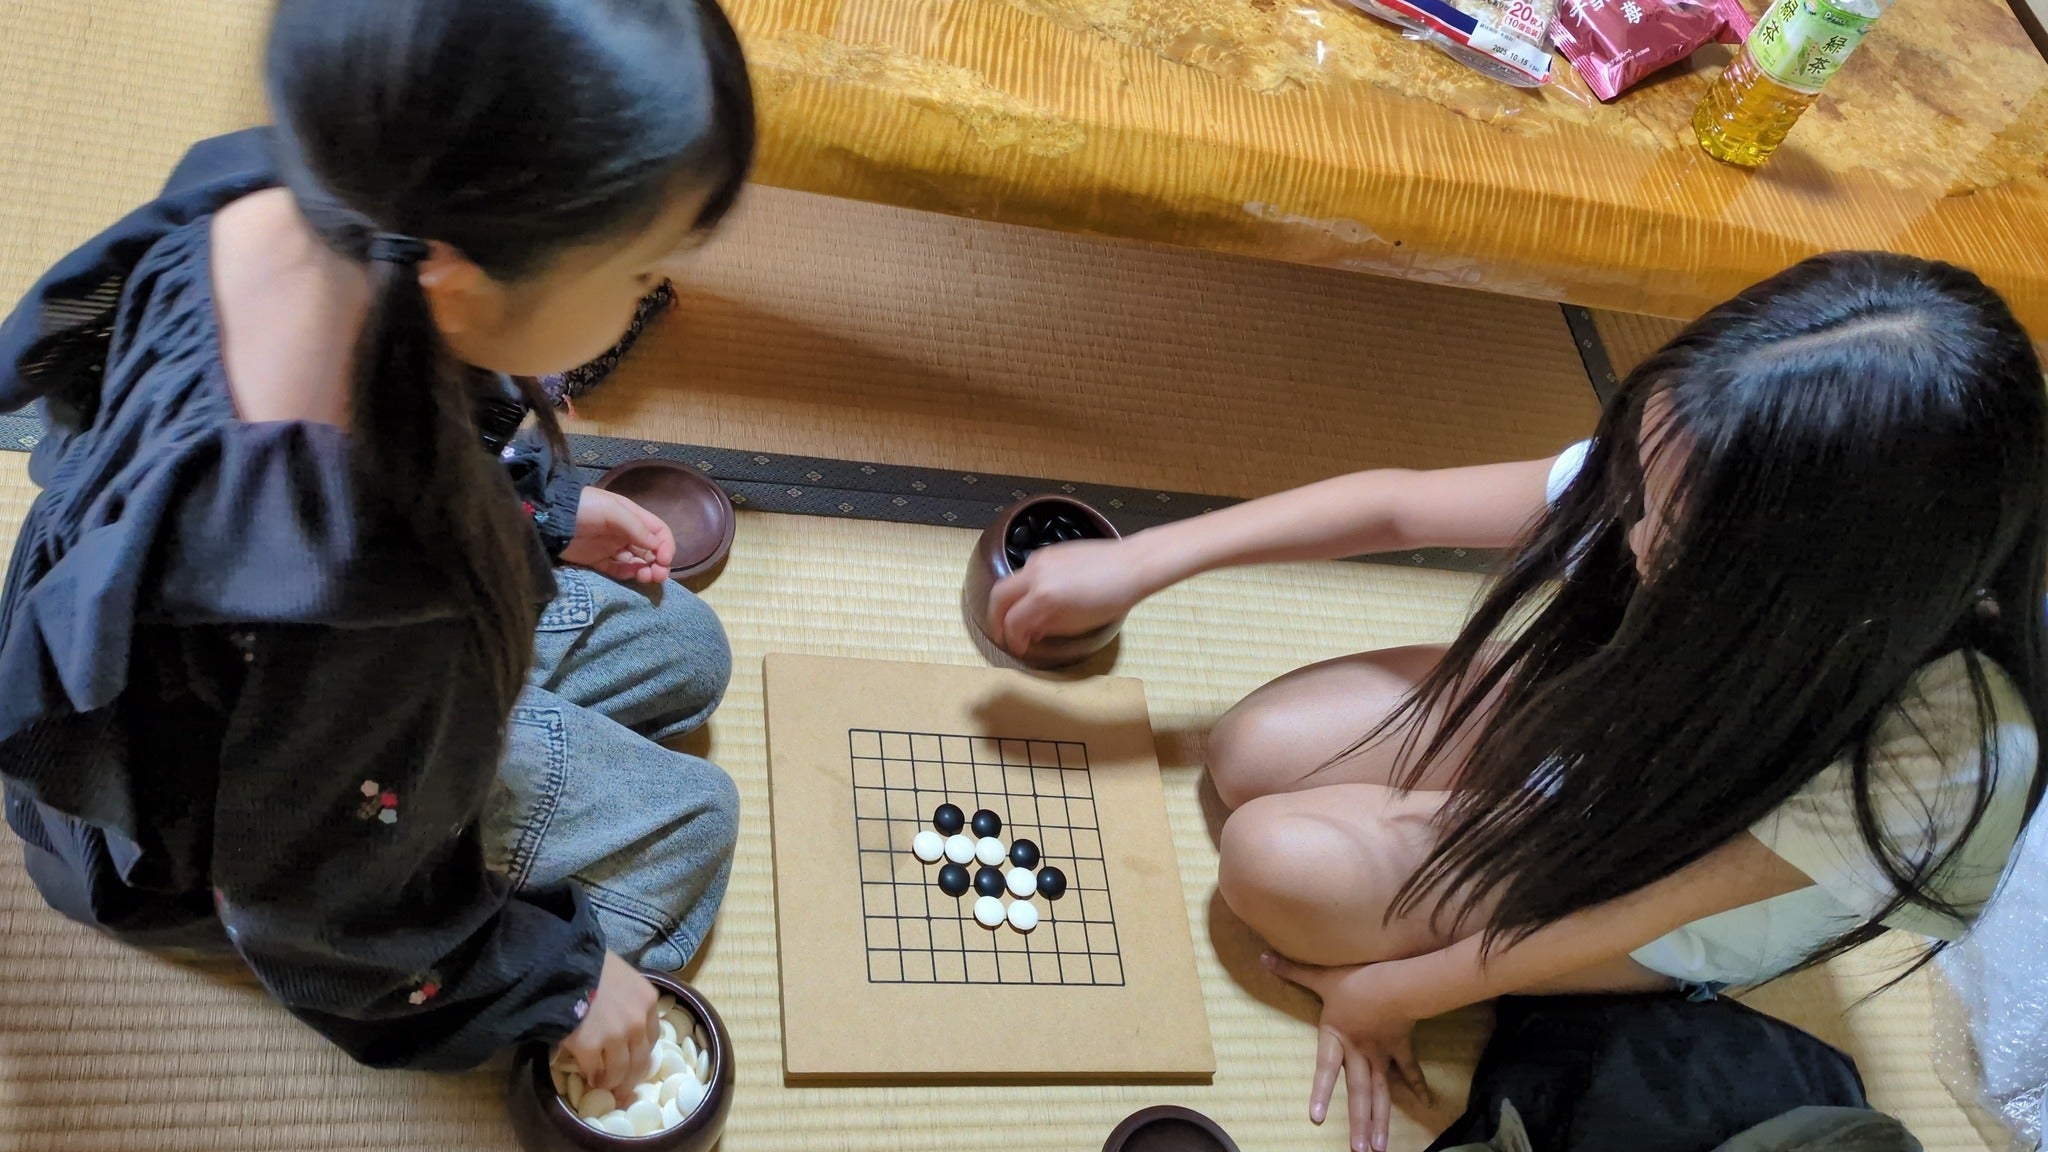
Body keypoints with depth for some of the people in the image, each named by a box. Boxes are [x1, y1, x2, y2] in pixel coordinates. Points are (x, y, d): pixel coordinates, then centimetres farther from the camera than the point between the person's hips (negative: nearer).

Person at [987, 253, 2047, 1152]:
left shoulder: (1942, 741, -40)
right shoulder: (1672, 479, -31)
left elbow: (1639, 905, -28)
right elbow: (1396, 506, -17)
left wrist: (1389, 991, -15)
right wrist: (1137, 563, -16)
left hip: (1667, 924, -4)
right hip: (1571, 716, 4)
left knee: (1276, 864, -18)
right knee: (1253, 755, -8)